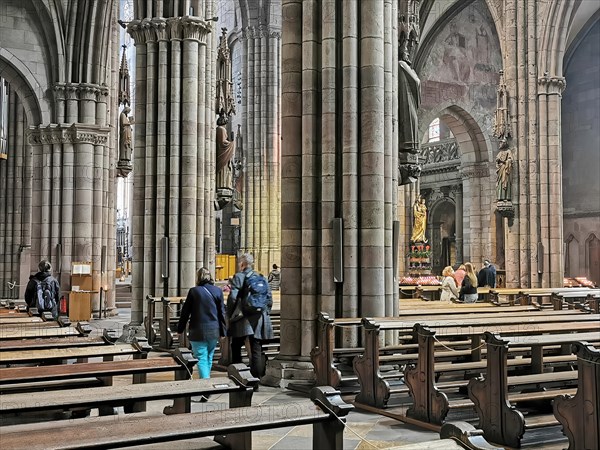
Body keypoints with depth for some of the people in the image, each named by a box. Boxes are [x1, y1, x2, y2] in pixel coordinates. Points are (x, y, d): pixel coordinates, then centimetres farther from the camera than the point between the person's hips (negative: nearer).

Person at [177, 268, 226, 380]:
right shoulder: (218, 291, 3)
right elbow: (222, 313, 4)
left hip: (198, 331, -3)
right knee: (209, 358, 18)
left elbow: (185, 312, -1)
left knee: (202, 359, -2)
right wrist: (222, 332, 9)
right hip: (214, 331, 3)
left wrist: (180, 330, 8)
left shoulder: (194, 291, -5)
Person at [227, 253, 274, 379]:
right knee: (257, 350, 5)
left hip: (243, 321, -4)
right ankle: (258, 377, 3)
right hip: (260, 320, 4)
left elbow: (232, 298, -12)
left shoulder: (239, 277, -3)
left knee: (236, 347, 8)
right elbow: (269, 300, 12)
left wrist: (230, 316, 0)